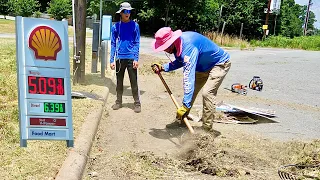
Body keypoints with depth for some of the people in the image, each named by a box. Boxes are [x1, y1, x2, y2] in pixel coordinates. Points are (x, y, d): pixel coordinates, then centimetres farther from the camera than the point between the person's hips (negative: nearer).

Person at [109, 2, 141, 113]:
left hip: (131, 58, -2)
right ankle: (118, 102, 24)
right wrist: (112, 60, 0)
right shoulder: (116, 27, 4)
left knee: (134, 82, 1)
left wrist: (136, 59, -9)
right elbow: (113, 44, 5)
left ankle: (137, 103, 10)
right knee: (119, 82, 12)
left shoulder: (135, 25, 0)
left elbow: (137, 43, -1)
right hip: (120, 58, 2)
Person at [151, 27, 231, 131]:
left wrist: (185, 105, -47)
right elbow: (179, 62, 9)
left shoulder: (188, 47, -38)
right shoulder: (177, 43, -11)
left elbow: (189, 78, -45)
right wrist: (162, 67, -7)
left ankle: (207, 129, -12)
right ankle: (181, 120, 21)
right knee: (190, 90, 8)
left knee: (207, 93, -21)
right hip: (203, 67, 9)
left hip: (220, 64, -9)